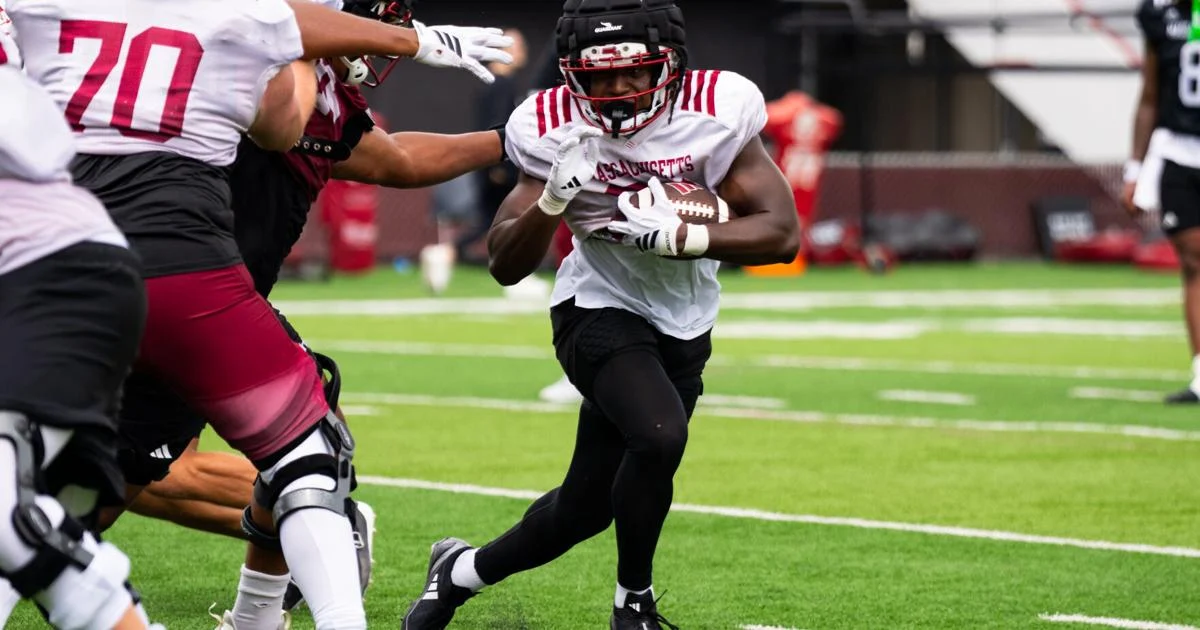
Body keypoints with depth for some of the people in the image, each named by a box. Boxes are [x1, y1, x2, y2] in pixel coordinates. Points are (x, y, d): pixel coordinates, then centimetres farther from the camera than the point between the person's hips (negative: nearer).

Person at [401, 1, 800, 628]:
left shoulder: (716, 111, -18)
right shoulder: (553, 129, -17)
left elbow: (782, 234, -19)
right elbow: (505, 267, -14)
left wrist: (679, 237, -34)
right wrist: (554, 197, -33)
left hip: (681, 328, 3)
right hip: (600, 310, -3)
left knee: (587, 505, 7)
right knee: (658, 435, -31)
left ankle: (463, 571, 35)